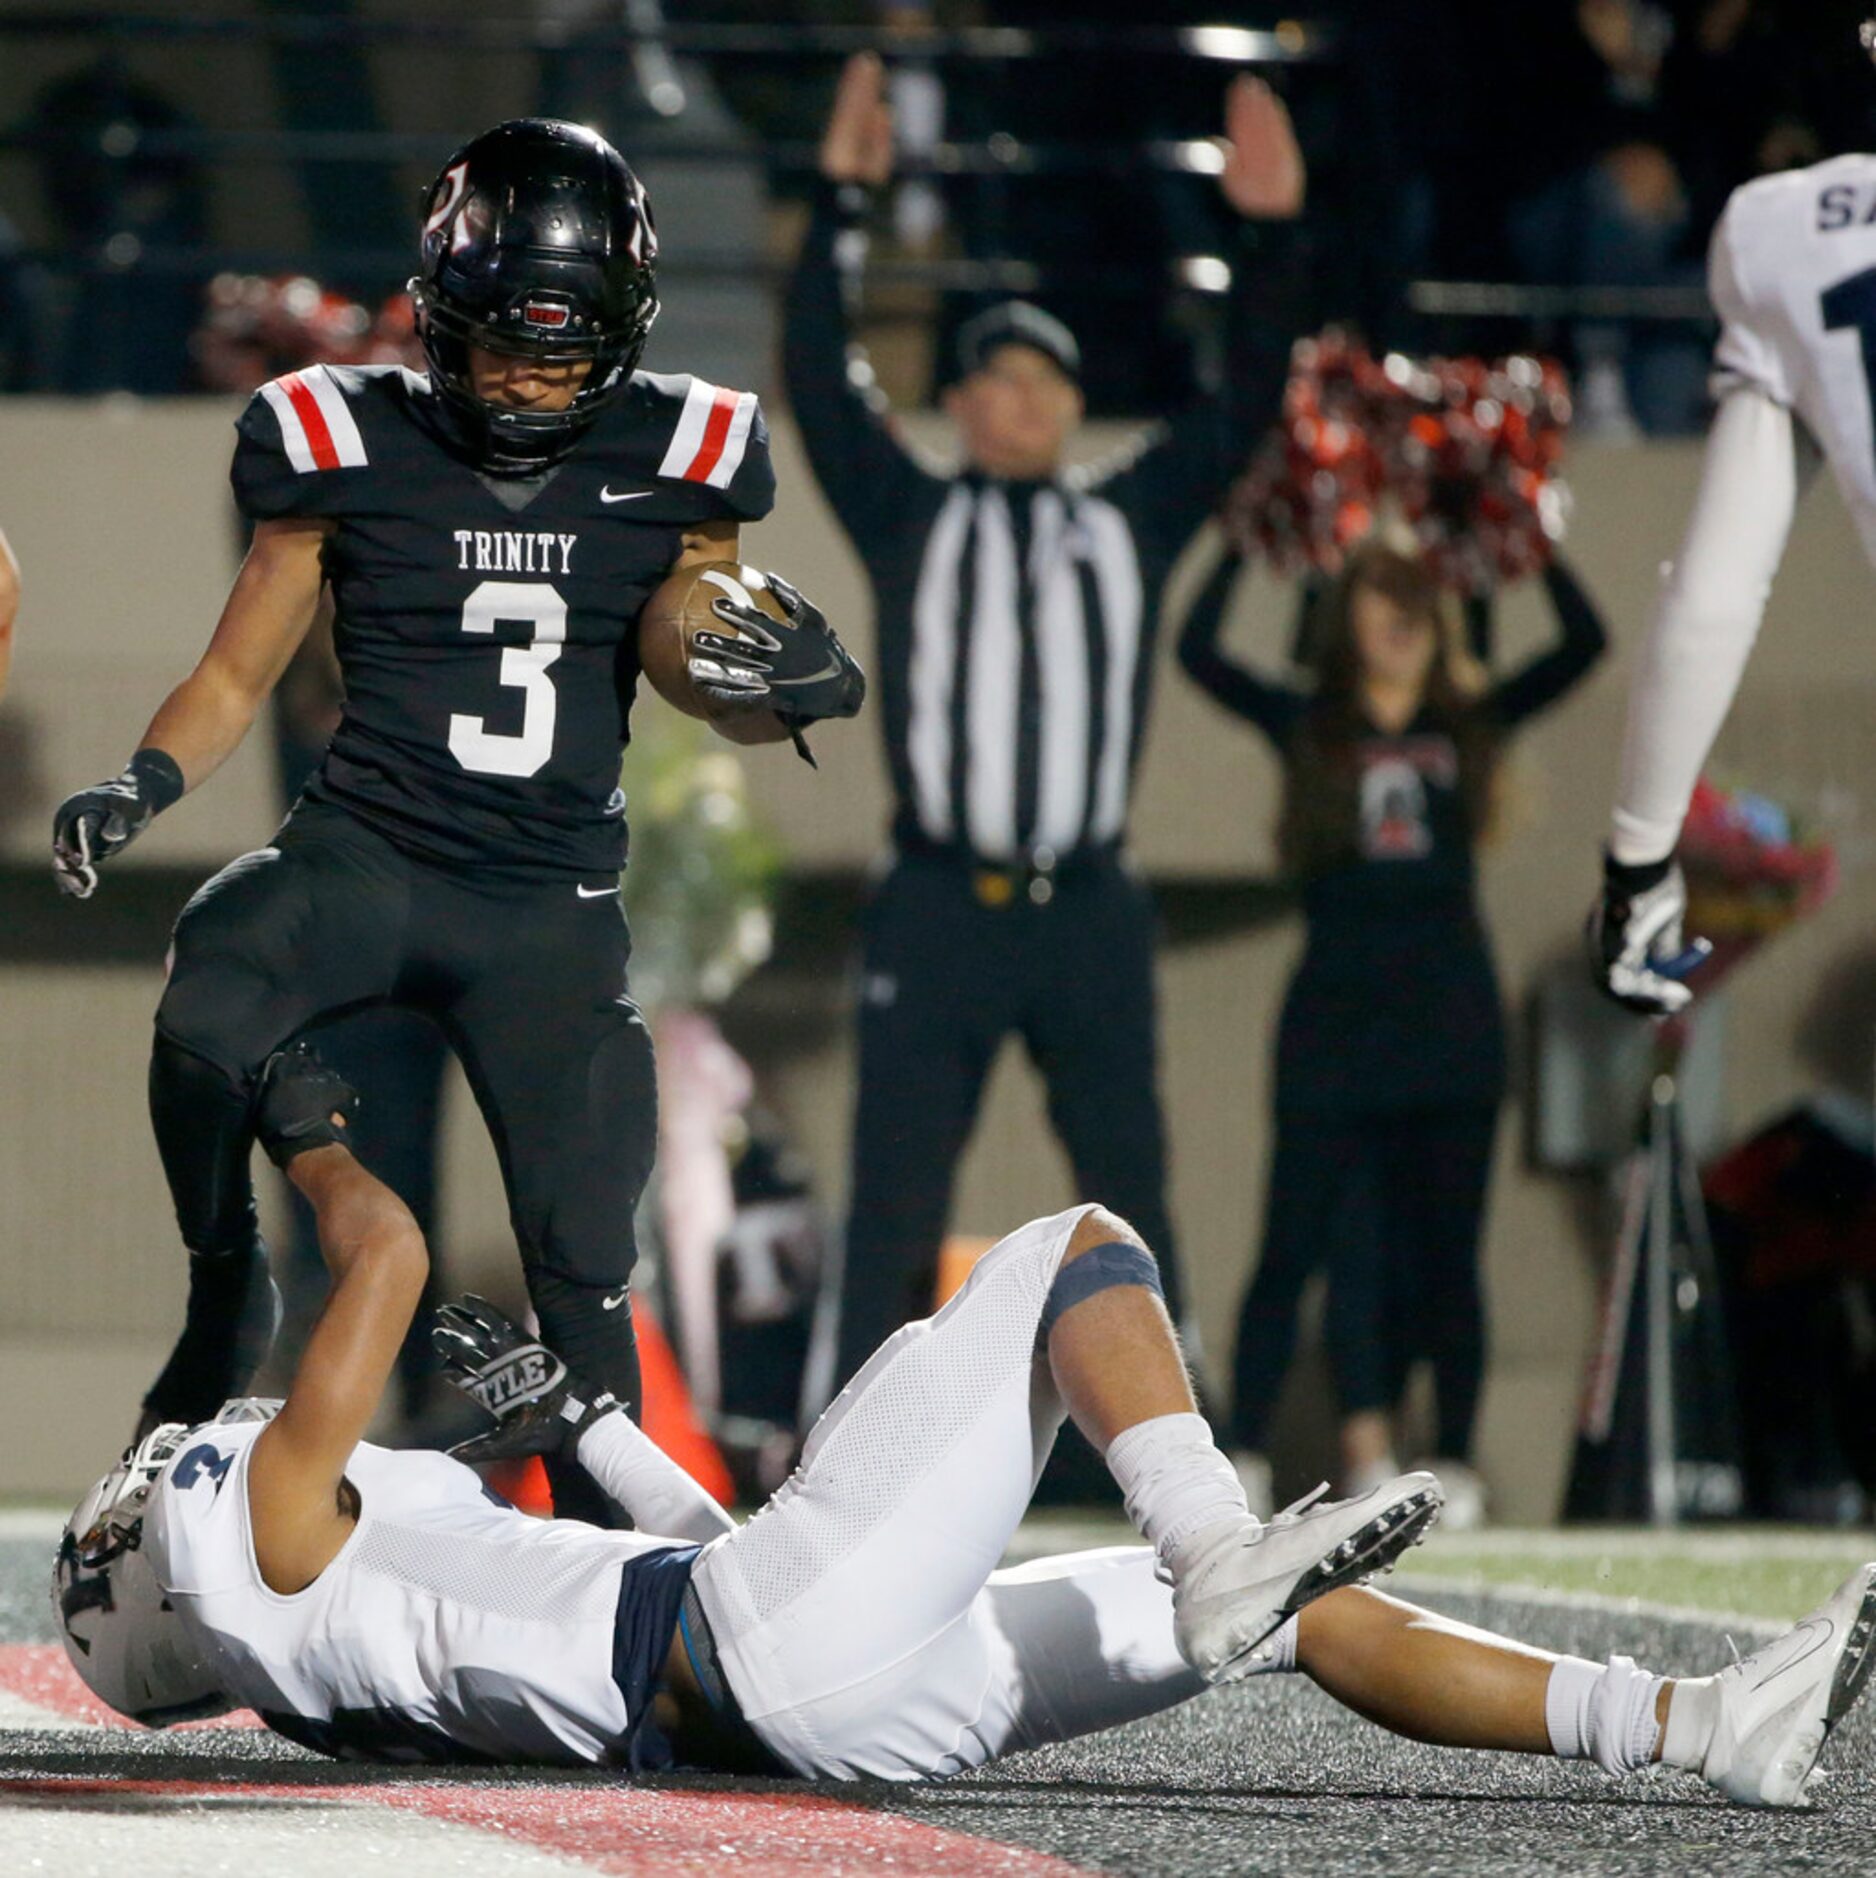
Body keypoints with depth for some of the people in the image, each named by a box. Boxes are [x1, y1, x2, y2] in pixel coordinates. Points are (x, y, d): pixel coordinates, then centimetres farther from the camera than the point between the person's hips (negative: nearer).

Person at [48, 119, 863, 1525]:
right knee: (203, 1029, -32)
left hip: (553, 907, 2)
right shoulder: (350, 447, -2)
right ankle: (227, 1302, -7)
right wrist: (142, 788, -13)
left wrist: (782, 683, -10)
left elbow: (725, 697, 13)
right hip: (366, 859, -2)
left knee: (584, 1270, 3)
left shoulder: (670, 463, 2)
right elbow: (240, 675, 5)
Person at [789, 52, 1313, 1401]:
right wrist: (841, 204, -6)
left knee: (1130, 1187, 2)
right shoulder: (910, 523, 10)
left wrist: (1272, 236, -3)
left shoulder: (1131, 521, 15)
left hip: (1091, 914, 2)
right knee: (895, 1198, -2)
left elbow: (1247, 405, 9)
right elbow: (821, 386, 1)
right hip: (938, 912, -2)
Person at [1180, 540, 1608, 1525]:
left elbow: (1584, 645, 6)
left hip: (1451, 1022, 1)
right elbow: (1199, 652, -3)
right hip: (1336, 1022, -1)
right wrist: (1242, 545, -3)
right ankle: (1242, 1454, -2)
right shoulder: (1309, 729, 6)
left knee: (1443, 1252, 3)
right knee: (1300, 1247, -4)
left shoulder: (1468, 728, 10)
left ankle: (1454, 1463, 7)